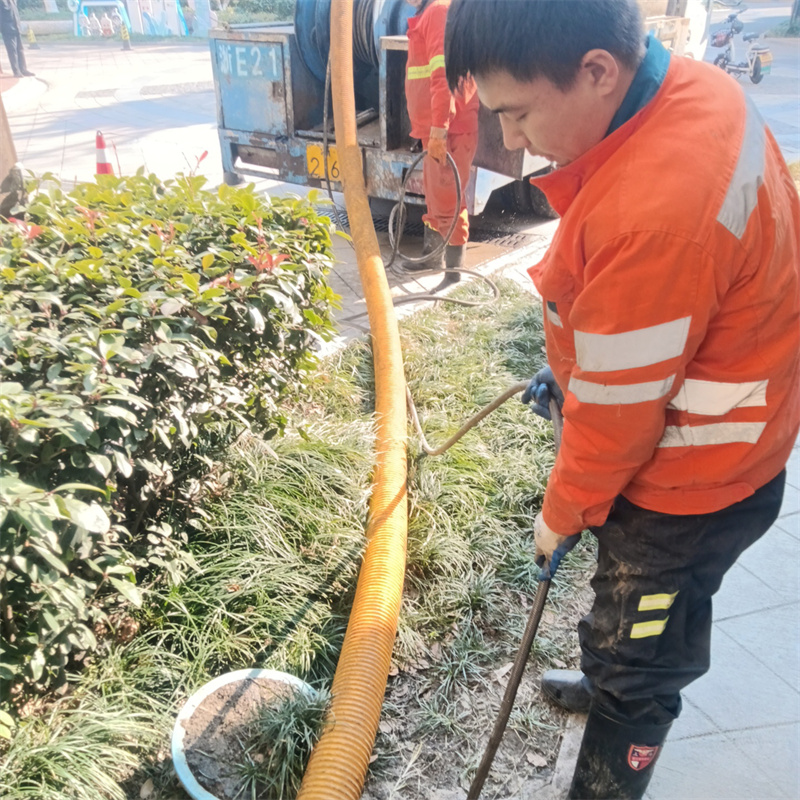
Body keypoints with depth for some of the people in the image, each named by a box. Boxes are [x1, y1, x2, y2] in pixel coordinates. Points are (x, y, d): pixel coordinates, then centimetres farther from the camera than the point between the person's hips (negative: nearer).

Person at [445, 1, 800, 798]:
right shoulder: (687, 86, -6)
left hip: (686, 484, -9)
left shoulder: (653, 214, -37)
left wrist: (563, 512, -8)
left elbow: (618, 411, -25)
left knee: (633, 656, 12)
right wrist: (570, 368, 10)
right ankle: (615, 683, 59)